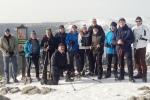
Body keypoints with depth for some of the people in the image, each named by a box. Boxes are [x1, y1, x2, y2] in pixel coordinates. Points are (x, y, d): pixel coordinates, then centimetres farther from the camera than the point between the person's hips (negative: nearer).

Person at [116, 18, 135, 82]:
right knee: (121, 63, 9)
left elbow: (132, 39, -2)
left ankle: (131, 77, -7)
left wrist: (124, 42, -13)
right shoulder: (118, 30, 11)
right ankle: (121, 75, 19)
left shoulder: (128, 30, 2)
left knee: (129, 62, -8)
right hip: (119, 48, 3)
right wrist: (118, 41, -13)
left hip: (127, 48, -3)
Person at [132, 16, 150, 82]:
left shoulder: (145, 28, -3)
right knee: (137, 61, 9)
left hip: (142, 47, -5)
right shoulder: (133, 28, 11)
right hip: (135, 47, 5)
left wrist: (142, 37, -23)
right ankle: (140, 73, 21)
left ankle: (144, 75, -4)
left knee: (142, 61, -9)